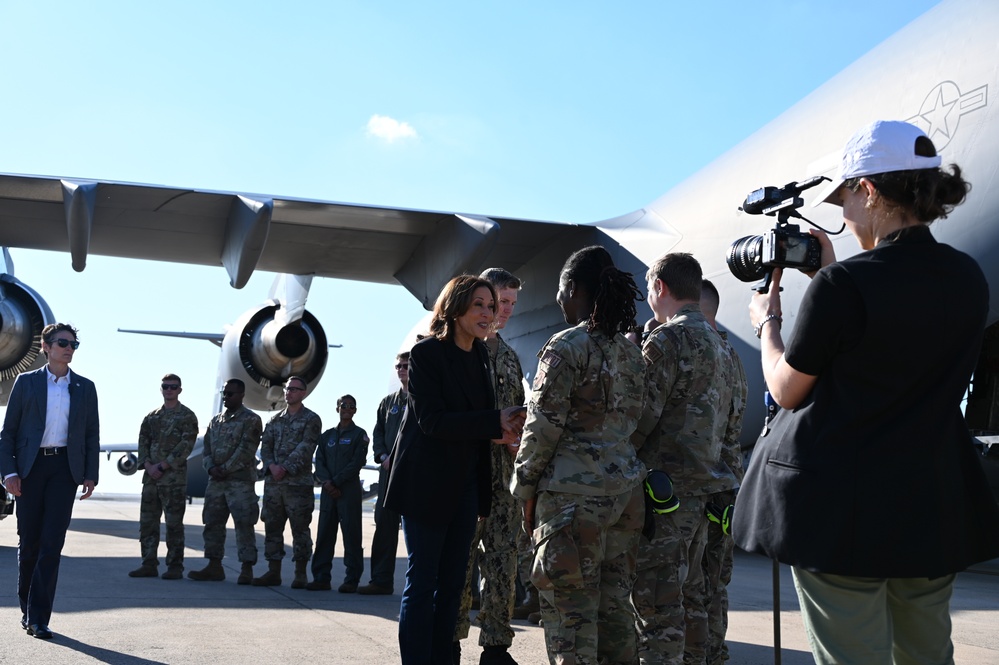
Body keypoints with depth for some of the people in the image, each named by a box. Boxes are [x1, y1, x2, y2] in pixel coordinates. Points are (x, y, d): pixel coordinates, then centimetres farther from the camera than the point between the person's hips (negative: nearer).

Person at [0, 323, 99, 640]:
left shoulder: (85, 388, 10)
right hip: (30, 466, 0)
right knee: (29, 540, 6)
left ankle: (38, 617, -3)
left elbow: (92, 435, 10)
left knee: (52, 542, -6)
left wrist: (90, 475, 1)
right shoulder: (26, 382, 6)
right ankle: (27, 607, 25)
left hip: (64, 467, 0)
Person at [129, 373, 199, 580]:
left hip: (174, 478, -6)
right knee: (147, 522, 7)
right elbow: (143, 443, 10)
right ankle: (149, 564, 15)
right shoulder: (151, 417, 15)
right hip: (150, 476, 6)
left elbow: (186, 446, -10)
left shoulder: (187, 416, -1)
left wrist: (162, 467, -14)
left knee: (174, 523, -2)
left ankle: (175, 566, 4)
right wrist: (148, 465, -7)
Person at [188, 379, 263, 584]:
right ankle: (214, 567, 17)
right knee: (213, 523, 9)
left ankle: (246, 569, -3)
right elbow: (207, 449, 14)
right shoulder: (215, 421, 17)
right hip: (215, 481, 7)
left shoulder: (251, 420, -3)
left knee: (244, 525, -6)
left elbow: (246, 450, -12)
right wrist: (211, 467, -5)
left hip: (240, 480, -7)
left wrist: (225, 469, -15)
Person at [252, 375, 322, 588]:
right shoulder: (275, 419, 16)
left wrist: (286, 468, -17)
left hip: (298, 482, -5)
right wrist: (272, 466, -9)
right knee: (272, 527, 7)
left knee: (300, 529, -1)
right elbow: (265, 445, 9)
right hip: (273, 482, 5)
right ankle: (273, 572, 13)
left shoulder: (311, 419, 0)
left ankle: (300, 574, 5)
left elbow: (305, 449, -10)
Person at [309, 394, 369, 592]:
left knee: (351, 535, -5)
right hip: (328, 491, 4)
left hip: (349, 490, -4)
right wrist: (326, 482, -9)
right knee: (324, 534, 3)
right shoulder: (327, 435, 18)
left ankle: (351, 579, -3)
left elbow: (357, 463, -7)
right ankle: (321, 577, 7)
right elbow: (319, 462, 9)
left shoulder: (359, 434, 5)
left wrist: (335, 481, -13)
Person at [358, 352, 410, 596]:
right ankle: (382, 580, 7)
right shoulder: (388, 402, 18)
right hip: (389, 470, 6)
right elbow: (378, 433, 17)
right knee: (384, 523, 3)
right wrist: (383, 456, -1)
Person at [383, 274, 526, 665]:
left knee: (452, 582, 9)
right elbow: (432, 420, -19)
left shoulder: (481, 356, 9)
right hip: (428, 482, -6)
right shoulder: (427, 353, -11)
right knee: (422, 580, -1)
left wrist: (499, 432, -7)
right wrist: (495, 423, -21)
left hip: (466, 482, 7)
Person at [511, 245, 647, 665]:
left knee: (570, 609, -1)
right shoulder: (631, 351, 13)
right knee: (615, 604, 12)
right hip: (625, 489, 7)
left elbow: (543, 427, -11)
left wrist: (525, 489, -2)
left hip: (573, 493, -7)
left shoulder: (565, 347, -10)